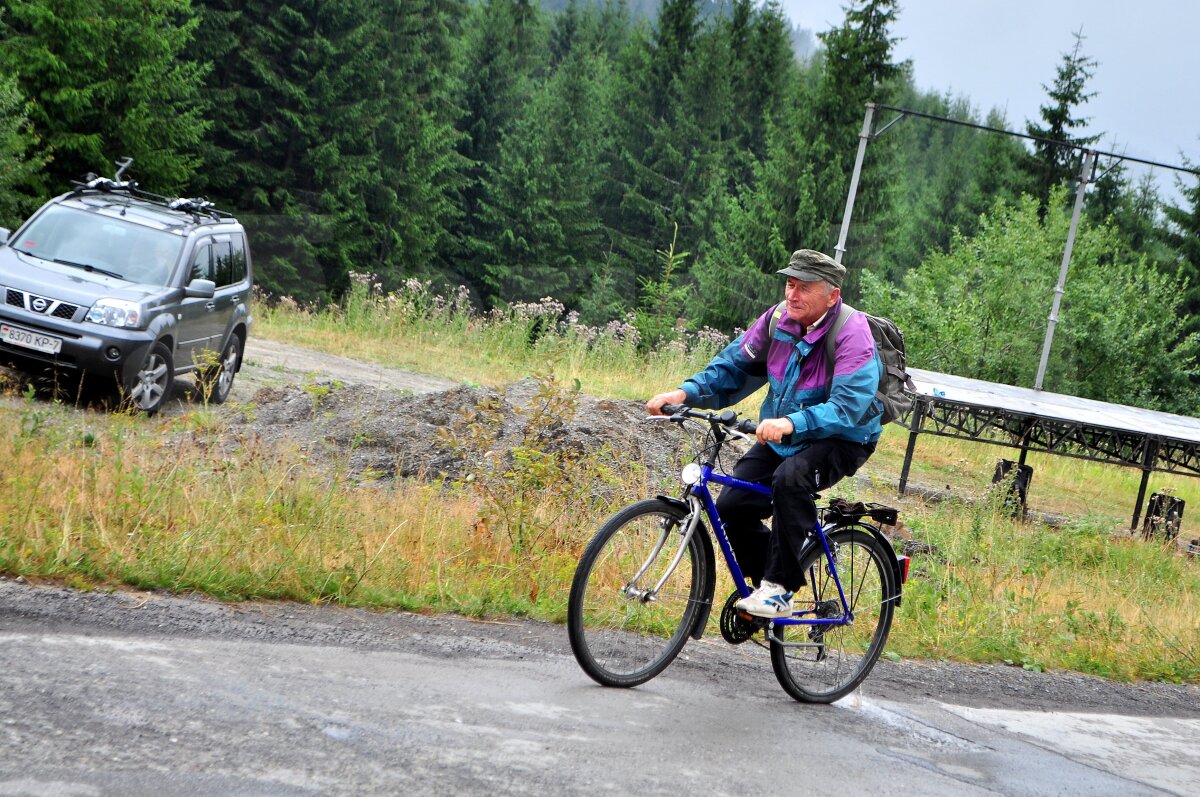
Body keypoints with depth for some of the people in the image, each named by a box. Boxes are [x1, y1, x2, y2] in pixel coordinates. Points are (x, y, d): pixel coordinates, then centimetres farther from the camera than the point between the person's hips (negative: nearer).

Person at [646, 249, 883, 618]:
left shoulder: (852, 334, -22)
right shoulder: (778, 320, -5)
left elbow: (847, 407, -32)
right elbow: (734, 366, 1)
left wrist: (792, 423, -47)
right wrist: (685, 392, -16)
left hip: (842, 439, -6)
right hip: (781, 436, 6)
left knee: (791, 477, -35)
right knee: (732, 505, -9)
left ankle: (778, 589, -24)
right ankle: (764, 582, 14)